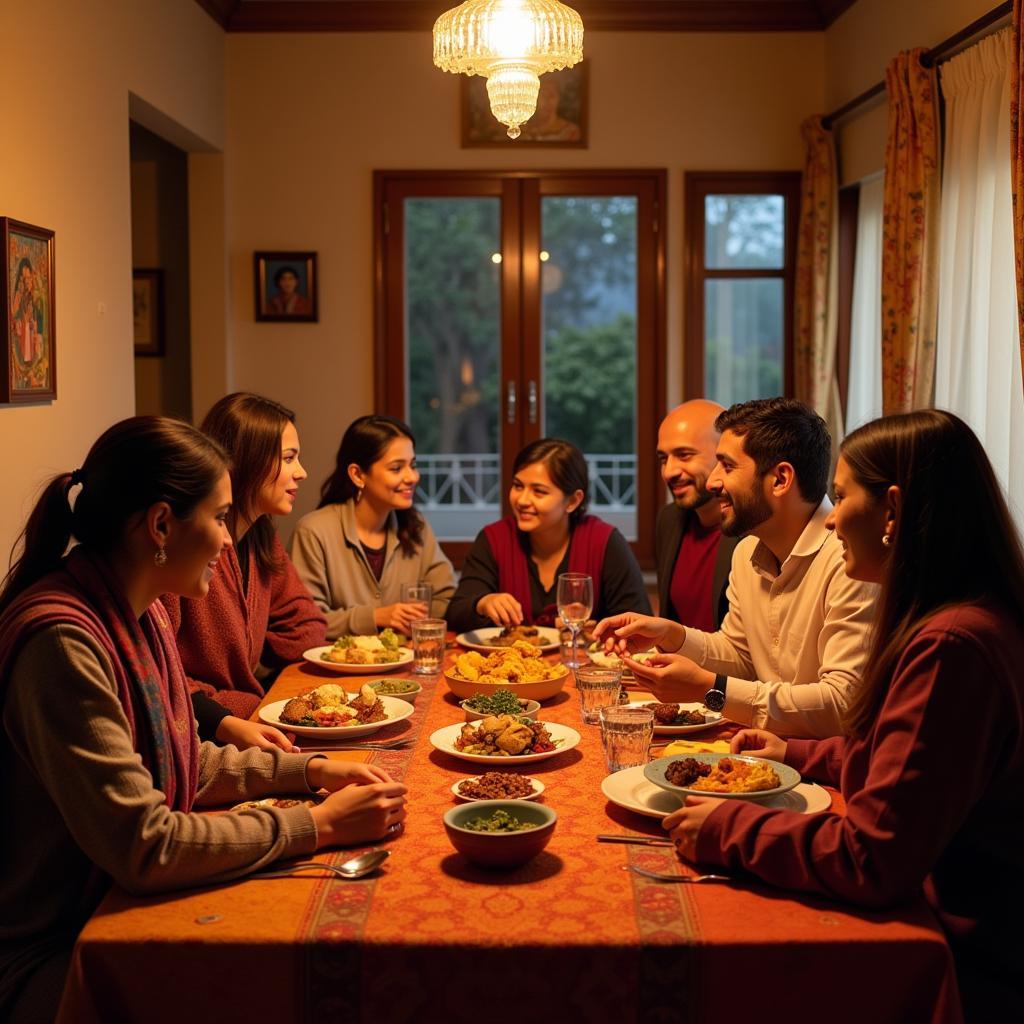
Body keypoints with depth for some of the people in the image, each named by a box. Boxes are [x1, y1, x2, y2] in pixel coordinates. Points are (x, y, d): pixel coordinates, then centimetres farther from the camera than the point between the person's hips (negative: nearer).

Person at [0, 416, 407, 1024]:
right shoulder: (63, 642, -26)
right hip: (51, 957, -8)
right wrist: (320, 826, -19)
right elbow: (143, 847, -26)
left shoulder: (141, 615, 4)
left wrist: (310, 771, 4)